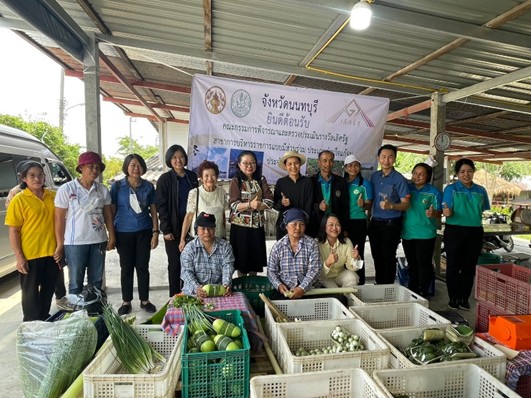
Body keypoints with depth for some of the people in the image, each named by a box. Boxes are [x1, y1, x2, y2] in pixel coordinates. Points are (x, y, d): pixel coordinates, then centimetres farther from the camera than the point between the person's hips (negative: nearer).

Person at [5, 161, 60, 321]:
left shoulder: (53, 196, 3)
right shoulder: (19, 200, -9)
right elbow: (13, 231, -9)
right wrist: (19, 257, -13)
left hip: (52, 252, 4)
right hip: (30, 255, -4)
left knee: (48, 289, 17)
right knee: (31, 292, 10)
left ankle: (44, 319, 35)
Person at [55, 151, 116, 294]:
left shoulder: (102, 190, 4)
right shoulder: (66, 189, -7)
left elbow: (108, 215, 9)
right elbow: (59, 218, -5)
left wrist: (112, 236, 4)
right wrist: (60, 243, -5)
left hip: (99, 241, 4)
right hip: (75, 243, -3)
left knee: (96, 281, 14)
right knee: (76, 283, 8)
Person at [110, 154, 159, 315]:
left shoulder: (149, 186, 2)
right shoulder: (117, 186, -3)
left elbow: (153, 211, 5)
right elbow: (111, 211, 1)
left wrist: (155, 232, -1)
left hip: (144, 232, 1)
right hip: (124, 233, -1)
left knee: (143, 267, 9)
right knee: (126, 268, 9)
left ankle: (145, 300, 22)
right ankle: (126, 302, 23)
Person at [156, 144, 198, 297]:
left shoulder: (192, 176, 6)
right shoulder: (165, 179, -5)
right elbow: (161, 206, -8)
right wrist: (166, 230, -13)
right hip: (174, 228, -3)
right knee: (175, 263, 6)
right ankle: (174, 297, 18)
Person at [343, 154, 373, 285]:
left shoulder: (365, 183, -1)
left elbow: (369, 205, -4)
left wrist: (363, 204, -26)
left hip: (358, 222, -3)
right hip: (343, 222, 3)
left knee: (357, 255, -1)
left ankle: (360, 284, 11)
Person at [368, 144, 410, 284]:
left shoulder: (399, 179, -9)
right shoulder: (374, 176, 7)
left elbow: (405, 204, -12)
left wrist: (391, 206, -30)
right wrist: (368, 216, 12)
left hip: (391, 224, -5)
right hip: (374, 222, 5)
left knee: (389, 257, 3)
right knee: (377, 256, 14)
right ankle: (378, 285, 29)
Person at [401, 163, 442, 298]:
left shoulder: (434, 192, -5)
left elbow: (438, 214, -8)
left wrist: (433, 213, -30)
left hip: (425, 234, -4)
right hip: (407, 233, 4)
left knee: (424, 264, 1)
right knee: (412, 264, 16)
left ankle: (423, 293, 14)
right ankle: (412, 292, 30)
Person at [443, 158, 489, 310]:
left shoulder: (481, 190, 9)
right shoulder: (451, 189, -2)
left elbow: (483, 211, 17)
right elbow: (447, 212, -10)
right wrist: (447, 212, -32)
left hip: (475, 232, 4)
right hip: (454, 231, -4)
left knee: (470, 266, 9)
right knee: (453, 265, 3)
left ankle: (464, 298, 21)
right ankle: (453, 298, 14)